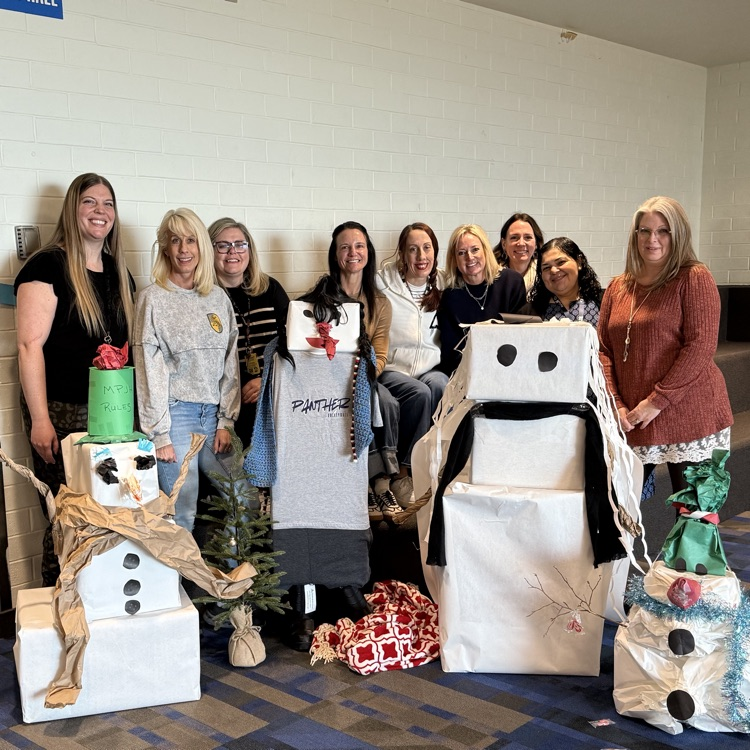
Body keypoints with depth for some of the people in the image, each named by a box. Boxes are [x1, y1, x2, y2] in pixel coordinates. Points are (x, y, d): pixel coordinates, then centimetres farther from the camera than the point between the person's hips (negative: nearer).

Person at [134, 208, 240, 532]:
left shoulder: (219, 298, 10)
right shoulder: (153, 299, -3)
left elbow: (230, 363, 10)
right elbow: (149, 368, -6)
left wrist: (226, 420, 3)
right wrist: (159, 433, -10)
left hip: (213, 413, 5)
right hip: (175, 412, -4)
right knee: (181, 514, -1)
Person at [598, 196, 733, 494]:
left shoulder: (694, 278, -3)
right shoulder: (617, 288, 13)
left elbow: (701, 346, -12)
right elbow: (603, 350, 11)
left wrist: (656, 402, -15)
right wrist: (616, 403, -3)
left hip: (689, 418, -4)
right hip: (631, 422, 5)